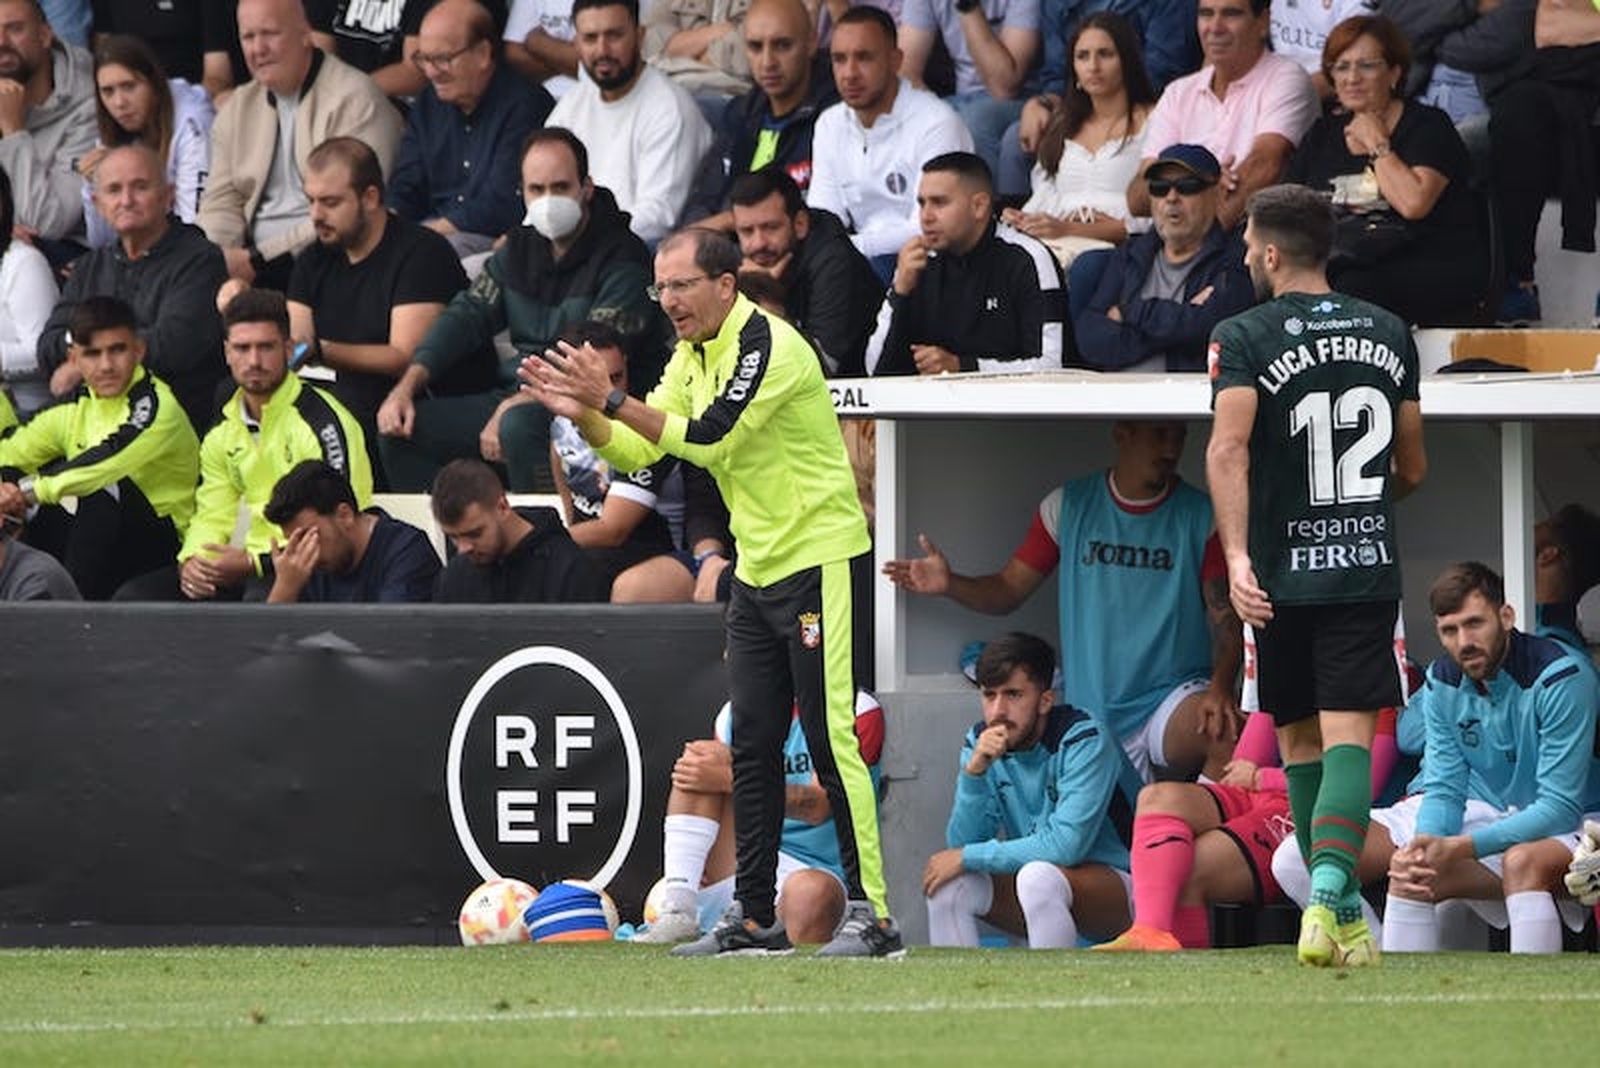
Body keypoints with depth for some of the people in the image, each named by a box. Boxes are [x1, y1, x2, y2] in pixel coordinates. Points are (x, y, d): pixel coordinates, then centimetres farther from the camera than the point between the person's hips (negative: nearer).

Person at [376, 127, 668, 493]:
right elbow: (467, 315, 10)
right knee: (401, 426, -3)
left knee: (521, 426, -38)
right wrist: (407, 386, -4)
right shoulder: (522, 248, 12)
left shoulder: (621, 257, -12)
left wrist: (514, 406, -27)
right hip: (518, 396, 8)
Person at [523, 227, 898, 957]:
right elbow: (638, 450, 9)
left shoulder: (768, 347, -17)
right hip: (758, 565, 9)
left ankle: (872, 916, -9)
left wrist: (612, 399, -27)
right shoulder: (693, 356, 10)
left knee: (831, 739, -10)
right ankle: (753, 917, 9)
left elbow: (709, 437, -26)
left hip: (817, 561, -9)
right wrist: (582, 414, -10)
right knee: (752, 745, 6)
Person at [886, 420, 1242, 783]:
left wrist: (1220, 688, -23)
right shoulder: (1067, 506, 7)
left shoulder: (1201, 517, 1)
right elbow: (1008, 589, 9)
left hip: (1174, 696, -3)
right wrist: (949, 585, -12)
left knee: (1228, 730, -34)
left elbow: (1225, 617, -4)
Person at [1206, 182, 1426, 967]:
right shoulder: (1388, 334, 9)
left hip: (1283, 575, -1)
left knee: (1299, 739, 14)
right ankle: (1329, 891, -30)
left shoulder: (1244, 337, -3)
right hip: (1368, 569, 1)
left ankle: (1340, 909, 20)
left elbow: (1229, 446, -19)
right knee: (1349, 737, -8)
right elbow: (1412, 469, 16)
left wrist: (1237, 555, -25)